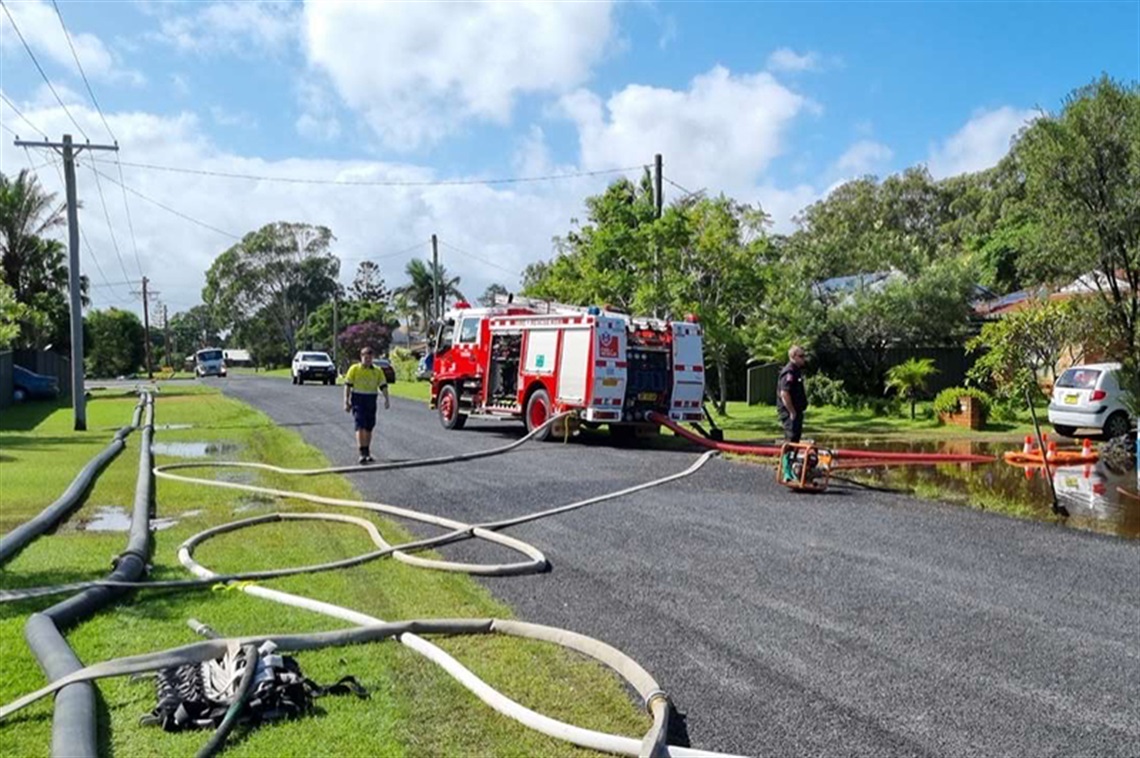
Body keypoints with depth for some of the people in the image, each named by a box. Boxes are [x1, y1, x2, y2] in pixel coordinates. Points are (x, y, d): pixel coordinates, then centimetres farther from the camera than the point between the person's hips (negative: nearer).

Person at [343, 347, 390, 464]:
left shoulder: (377, 371, 7)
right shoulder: (354, 369, 1)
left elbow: (383, 386, 5)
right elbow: (347, 385, 1)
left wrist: (386, 399, -9)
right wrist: (346, 402, -4)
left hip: (371, 400, 3)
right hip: (357, 398, -3)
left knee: (369, 427, 10)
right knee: (360, 426, -12)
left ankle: (367, 452, 23)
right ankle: (362, 453, -16)